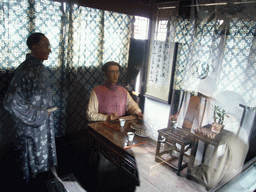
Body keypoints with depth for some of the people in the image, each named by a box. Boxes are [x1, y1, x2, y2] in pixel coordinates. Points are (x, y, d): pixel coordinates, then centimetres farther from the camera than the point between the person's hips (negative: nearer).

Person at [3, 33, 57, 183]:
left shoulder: (40, 66, 6)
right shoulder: (25, 70, -22)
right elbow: (11, 102, -29)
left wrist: (48, 112, 9)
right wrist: (40, 114, -20)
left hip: (45, 124, 8)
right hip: (32, 127, -8)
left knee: (47, 164, 22)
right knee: (34, 168, 11)